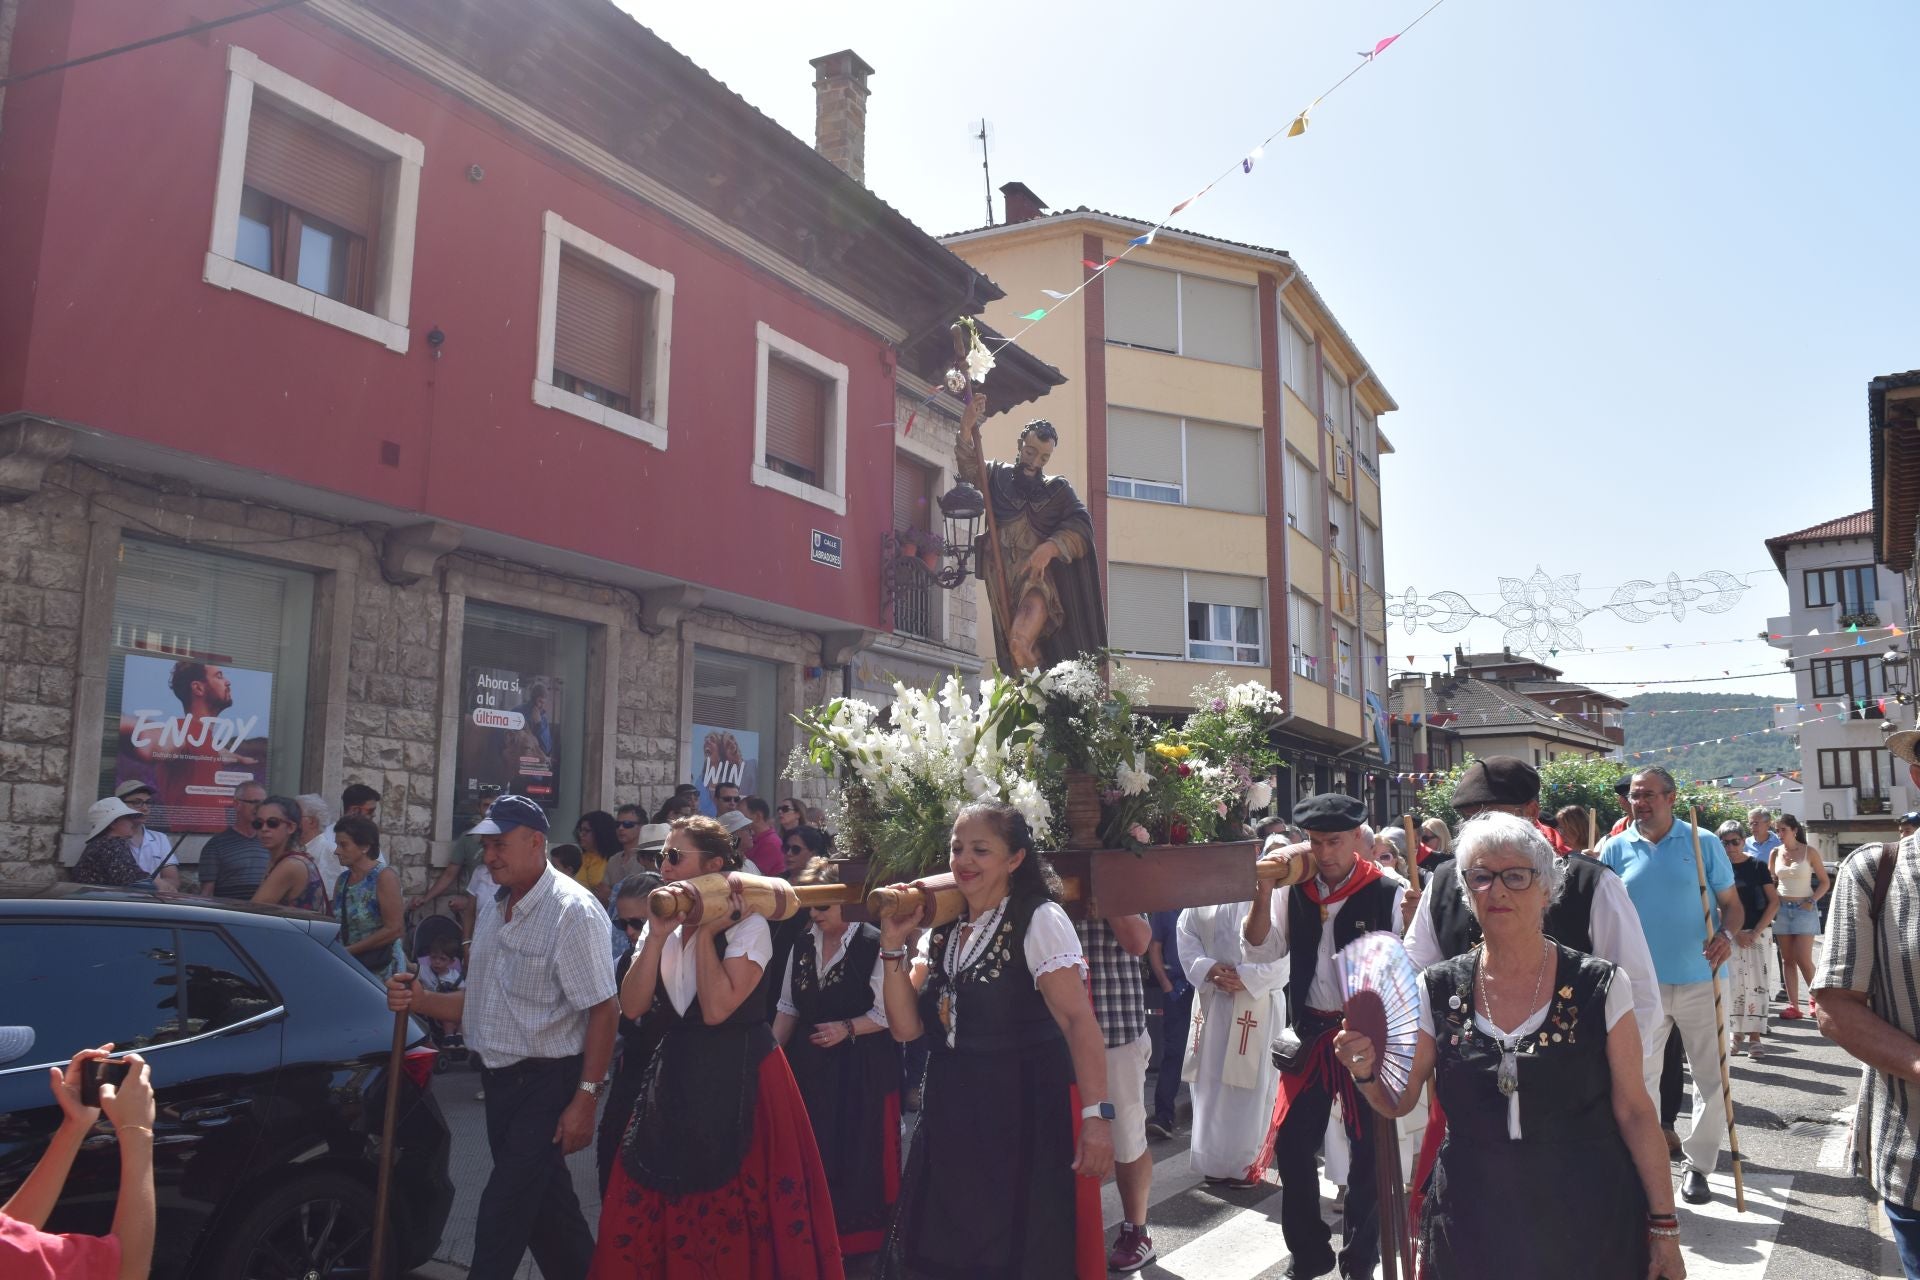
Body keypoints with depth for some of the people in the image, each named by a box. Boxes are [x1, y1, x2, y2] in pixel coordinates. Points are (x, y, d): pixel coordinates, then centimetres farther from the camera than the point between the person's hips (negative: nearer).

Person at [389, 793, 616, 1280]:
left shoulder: (573, 910, -17)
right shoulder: (491, 907, 9)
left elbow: (603, 1010, -20)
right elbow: (479, 1001, 16)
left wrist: (586, 1098, -23)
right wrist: (422, 1001, -3)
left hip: (547, 1081, -8)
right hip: (499, 1077, 8)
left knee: (503, 1212, -5)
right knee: (544, 1203, 18)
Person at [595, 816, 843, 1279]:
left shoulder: (748, 926, -12)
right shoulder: (661, 924, 7)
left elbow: (716, 1009, -23)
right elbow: (632, 1006, -4)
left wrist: (706, 932, -18)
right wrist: (658, 936, -12)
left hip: (739, 1080, -6)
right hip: (675, 1078, 6)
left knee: (732, 1217, 3)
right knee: (643, 1214, 8)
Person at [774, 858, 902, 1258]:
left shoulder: (873, 944, -14)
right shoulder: (803, 944, 6)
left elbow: (888, 1012, -11)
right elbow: (788, 1008, 11)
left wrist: (847, 1028, -20)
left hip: (862, 1067, -6)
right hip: (810, 1064, 6)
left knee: (858, 1154, 1)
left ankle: (861, 1240, 19)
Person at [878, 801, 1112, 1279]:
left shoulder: (1040, 921, -11)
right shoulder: (942, 930, 9)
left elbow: (1078, 1021, -19)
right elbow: (906, 1026, 5)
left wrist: (1096, 1113, -28)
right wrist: (894, 948, -6)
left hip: (1025, 1117, -6)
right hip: (950, 1117, 6)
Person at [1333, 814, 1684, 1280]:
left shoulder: (1600, 988, -8)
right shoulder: (1438, 991, -3)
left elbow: (1634, 1113, -2)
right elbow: (1398, 1101, 3)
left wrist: (1664, 1227, -2)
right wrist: (1367, 1071, -17)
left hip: (1589, 1227, -2)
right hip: (1473, 1225, 2)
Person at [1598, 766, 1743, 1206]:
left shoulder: (1703, 843, -1)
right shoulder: (1616, 848, 2)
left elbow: (1731, 903, 1)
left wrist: (1728, 934, -19)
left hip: (1699, 980, 0)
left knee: (1711, 1077, 8)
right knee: (1639, 1078, 5)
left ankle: (1697, 1164, 23)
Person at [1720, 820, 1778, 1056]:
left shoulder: (1757, 866, 1)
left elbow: (1774, 902, -1)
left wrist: (1756, 932, -8)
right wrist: (1736, 933, -8)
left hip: (1758, 932, 0)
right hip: (1730, 934, 0)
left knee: (1756, 983, -2)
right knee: (1733, 983, -2)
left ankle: (1754, 1036, 4)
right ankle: (1736, 1033, 9)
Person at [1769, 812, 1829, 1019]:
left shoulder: (1809, 852, -4)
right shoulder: (1776, 853, 6)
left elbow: (1825, 881, 0)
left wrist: (1812, 901, -11)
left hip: (1804, 909, -4)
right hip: (1782, 909, 4)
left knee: (1803, 959, -10)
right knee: (1787, 960, 4)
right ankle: (1793, 1005, 6)